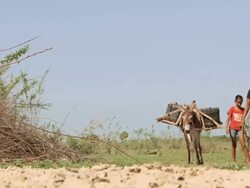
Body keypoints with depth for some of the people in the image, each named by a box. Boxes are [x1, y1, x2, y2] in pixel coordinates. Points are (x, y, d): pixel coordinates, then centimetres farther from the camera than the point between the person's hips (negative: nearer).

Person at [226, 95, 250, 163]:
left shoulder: (243, 110, 8)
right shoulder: (232, 109, 2)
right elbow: (228, 119, -1)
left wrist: (243, 128, 3)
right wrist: (227, 128, -11)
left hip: (240, 129, 1)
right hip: (233, 128, -1)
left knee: (243, 145, -9)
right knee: (234, 145, 3)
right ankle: (234, 161, 7)